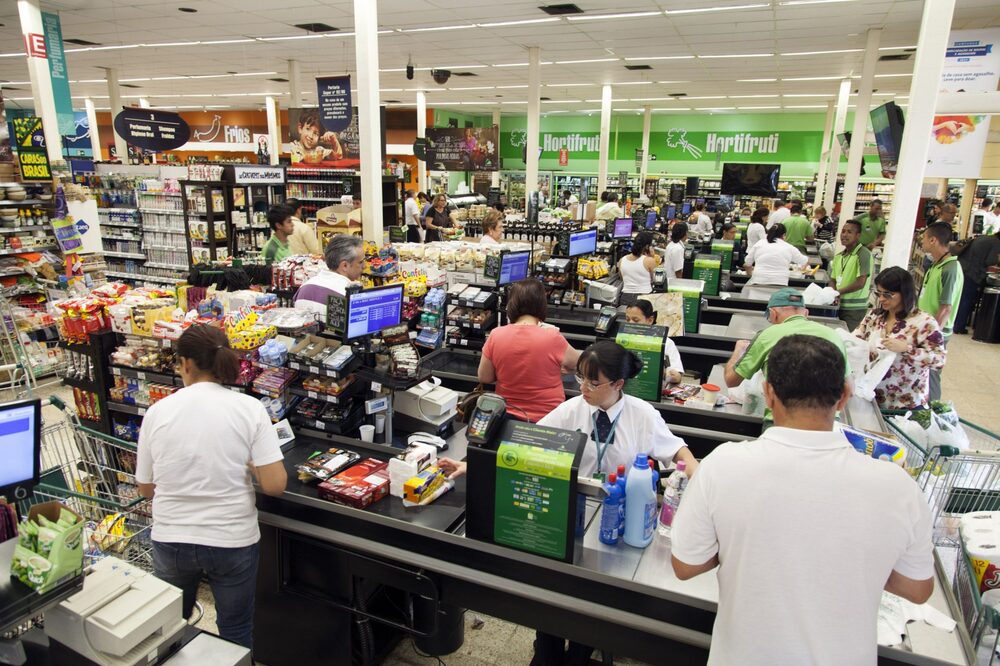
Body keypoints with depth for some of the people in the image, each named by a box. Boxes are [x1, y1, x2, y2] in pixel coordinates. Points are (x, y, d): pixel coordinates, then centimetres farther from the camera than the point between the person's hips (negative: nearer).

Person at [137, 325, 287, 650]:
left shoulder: (158, 411, -6)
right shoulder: (250, 408, -12)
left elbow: (146, 488, 3)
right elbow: (275, 485, -18)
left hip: (170, 540, 2)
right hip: (232, 541, -2)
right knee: (236, 630, 19)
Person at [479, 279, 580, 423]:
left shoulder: (496, 336, -13)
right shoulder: (552, 337, -19)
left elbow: (484, 378, -1)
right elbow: (577, 363, 1)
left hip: (508, 415, 3)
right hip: (548, 418, -2)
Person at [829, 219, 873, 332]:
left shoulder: (863, 254, -11)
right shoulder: (838, 256, 10)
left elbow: (860, 283, -16)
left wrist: (838, 292, -9)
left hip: (855, 309, -6)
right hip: (839, 306, 6)